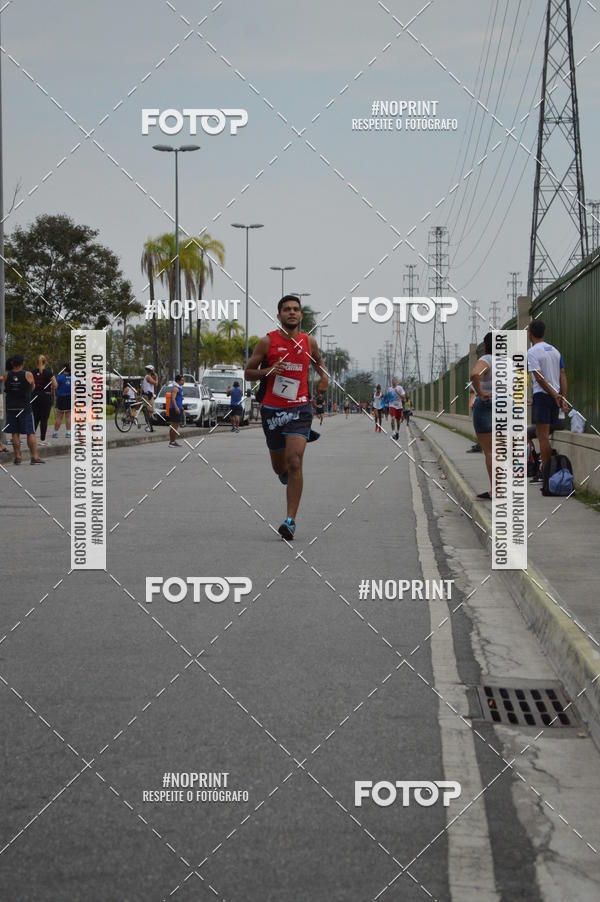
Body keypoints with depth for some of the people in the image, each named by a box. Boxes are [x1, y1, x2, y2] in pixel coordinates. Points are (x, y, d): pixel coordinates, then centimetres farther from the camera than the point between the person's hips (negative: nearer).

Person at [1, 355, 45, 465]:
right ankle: (35, 456, -3)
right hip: (25, 407, -2)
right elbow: (33, 387, 6)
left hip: (11, 407, 2)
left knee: (15, 433, 7)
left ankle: (17, 457, 5)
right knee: (30, 433, 1)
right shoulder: (28, 375, -8)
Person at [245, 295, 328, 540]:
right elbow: (248, 372, 3)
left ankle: (290, 520, -17)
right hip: (272, 409, 0)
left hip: (299, 409, 0)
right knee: (280, 466, 13)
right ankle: (285, 474, 54)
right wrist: (268, 371, -17)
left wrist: (323, 376, 6)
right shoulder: (267, 342, -3)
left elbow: (317, 360, 27)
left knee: (294, 462, -16)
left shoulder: (309, 342, 5)